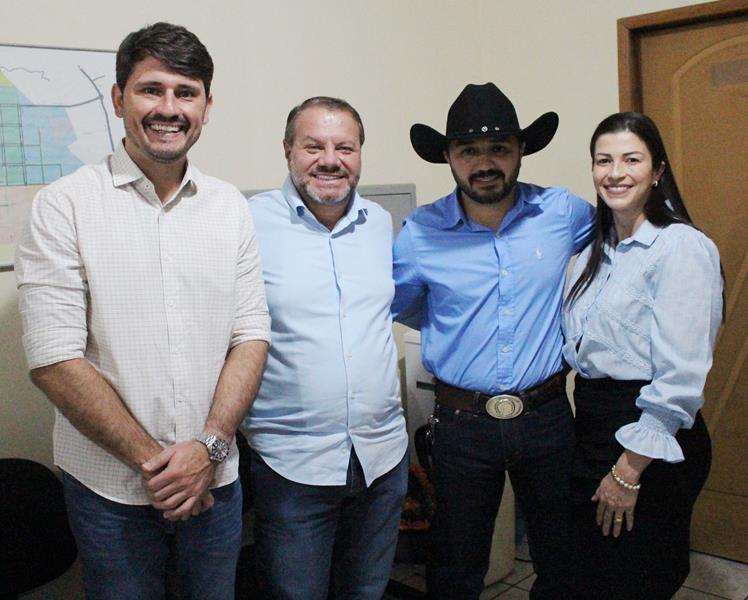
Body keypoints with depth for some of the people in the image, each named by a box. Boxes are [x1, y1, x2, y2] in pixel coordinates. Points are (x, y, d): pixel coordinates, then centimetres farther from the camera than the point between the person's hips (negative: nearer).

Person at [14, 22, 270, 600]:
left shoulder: (230, 206, 3)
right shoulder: (64, 205, -8)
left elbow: (251, 335, 1)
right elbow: (55, 359, -13)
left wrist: (210, 447, -11)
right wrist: (151, 460, -13)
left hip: (215, 481, 3)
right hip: (109, 487, -3)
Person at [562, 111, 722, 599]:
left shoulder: (682, 248, -15)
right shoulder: (598, 249, 10)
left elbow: (680, 380, -21)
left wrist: (629, 471, -18)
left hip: (650, 440, -7)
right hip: (592, 426, 8)